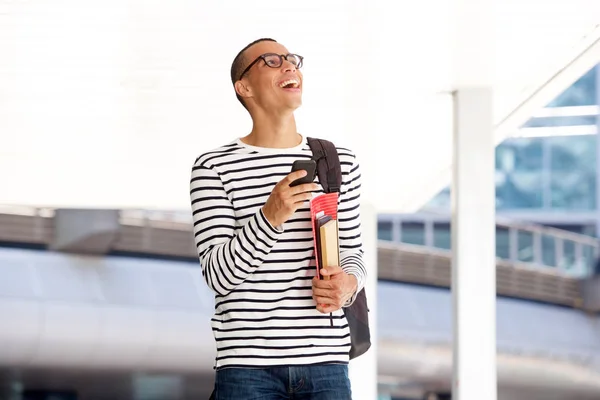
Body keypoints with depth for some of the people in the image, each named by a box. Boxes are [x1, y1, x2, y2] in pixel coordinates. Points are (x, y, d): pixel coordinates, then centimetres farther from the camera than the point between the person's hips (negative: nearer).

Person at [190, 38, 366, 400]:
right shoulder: (215, 167, -1)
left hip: (326, 360, 3)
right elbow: (218, 274, -7)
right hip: (248, 365, -3)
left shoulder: (340, 162, 10)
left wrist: (348, 284, -6)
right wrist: (270, 216, -22)